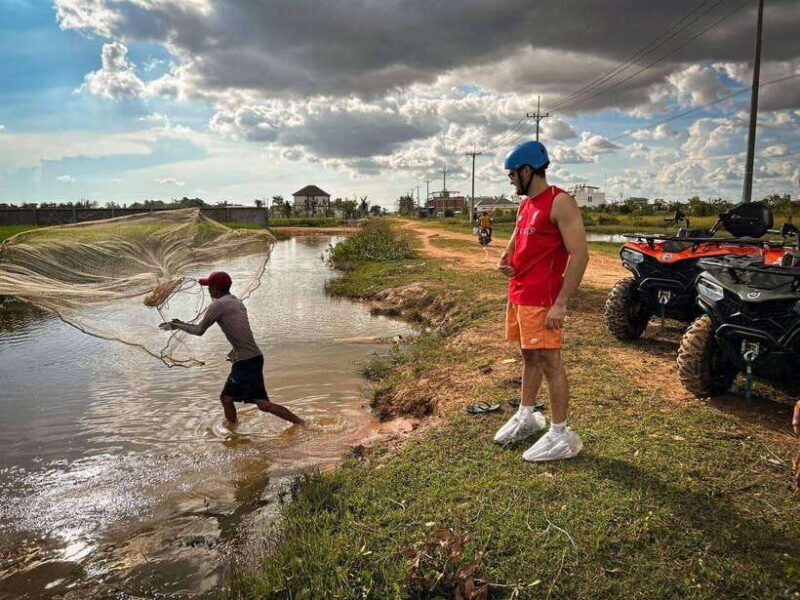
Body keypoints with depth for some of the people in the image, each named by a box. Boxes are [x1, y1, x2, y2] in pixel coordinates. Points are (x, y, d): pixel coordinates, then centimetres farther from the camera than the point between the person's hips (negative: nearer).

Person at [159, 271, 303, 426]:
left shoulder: (218, 305, -10)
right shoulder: (236, 301, 16)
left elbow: (199, 330, -2)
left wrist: (177, 325, 14)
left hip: (247, 361, -10)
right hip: (243, 360, 10)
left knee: (264, 404, -10)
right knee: (226, 398, 19)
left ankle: (303, 424, -7)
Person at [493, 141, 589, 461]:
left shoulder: (560, 202, -14)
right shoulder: (525, 204, 14)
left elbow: (579, 255, -19)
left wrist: (560, 303, -22)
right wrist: (504, 259, 4)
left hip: (541, 299, -9)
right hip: (517, 294, 9)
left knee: (549, 361, -2)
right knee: (529, 357, 18)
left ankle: (561, 435, 8)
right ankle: (526, 416, 32)